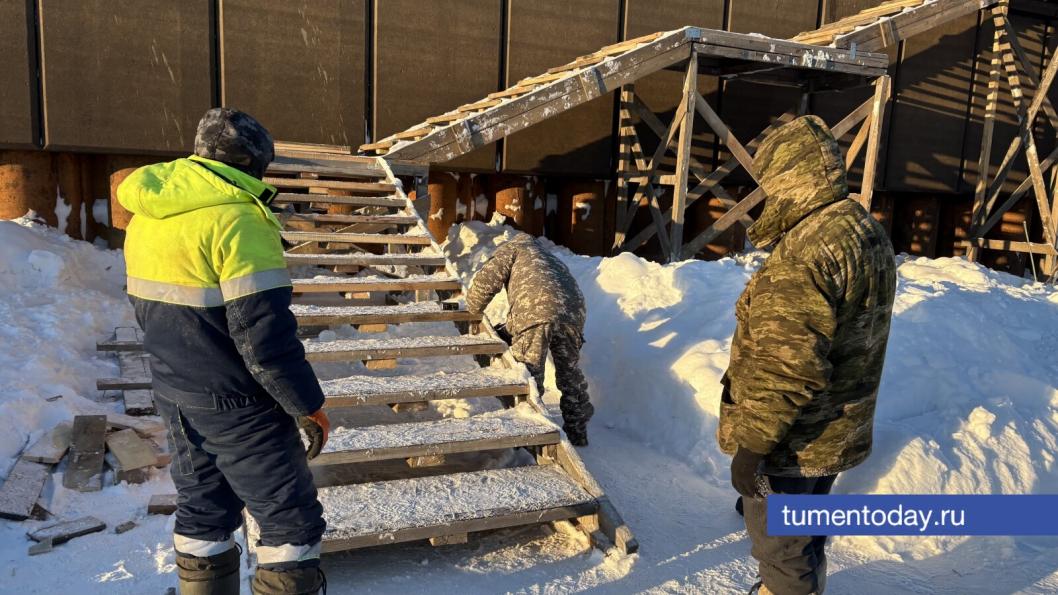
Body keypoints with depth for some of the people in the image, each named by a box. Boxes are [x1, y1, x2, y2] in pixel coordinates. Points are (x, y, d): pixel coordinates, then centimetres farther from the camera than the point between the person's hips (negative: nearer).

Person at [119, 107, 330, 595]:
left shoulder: (146, 213, 7)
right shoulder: (236, 217, -21)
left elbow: (148, 307, 16)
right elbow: (264, 332, -24)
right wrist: (306, 402, -15)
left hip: (175, 394, 9)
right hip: (236, 405, -9)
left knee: (203, 511, 22)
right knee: (292, 520, 3)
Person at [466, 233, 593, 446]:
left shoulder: (516, 247, 23)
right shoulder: (554, 261, 42)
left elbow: (486, 280, 8)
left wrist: (473, 310, 25)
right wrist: (509, 327, 42)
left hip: (536, 312, -6)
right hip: (573, 313, 7)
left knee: (528, 377, 2)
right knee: (570, 374, 20)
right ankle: (577, 434, 31)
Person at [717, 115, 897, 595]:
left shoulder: (805, 252, -27)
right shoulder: (871, 235, 6)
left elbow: (788, 368, -30)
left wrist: (753, 444, -22)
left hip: (792, 445, -9)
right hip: (841, 434, 9)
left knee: (780, 548, 8)